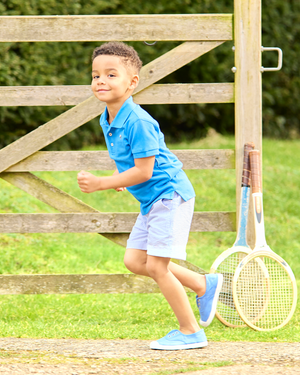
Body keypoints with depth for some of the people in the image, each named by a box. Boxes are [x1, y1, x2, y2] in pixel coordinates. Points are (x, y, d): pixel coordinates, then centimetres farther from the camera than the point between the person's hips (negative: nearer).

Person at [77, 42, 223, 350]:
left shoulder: (137, 122, -23)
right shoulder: (108, 121, 6)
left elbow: (143, 171, -25)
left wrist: (100, 184, -22)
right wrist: (118, 181, 1)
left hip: (169, 195, -10)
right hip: (152, 200, 10)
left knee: (155, 266, -9)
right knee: (134, 260, 9)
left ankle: (191, 332, 3)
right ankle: (204, 285, 22)